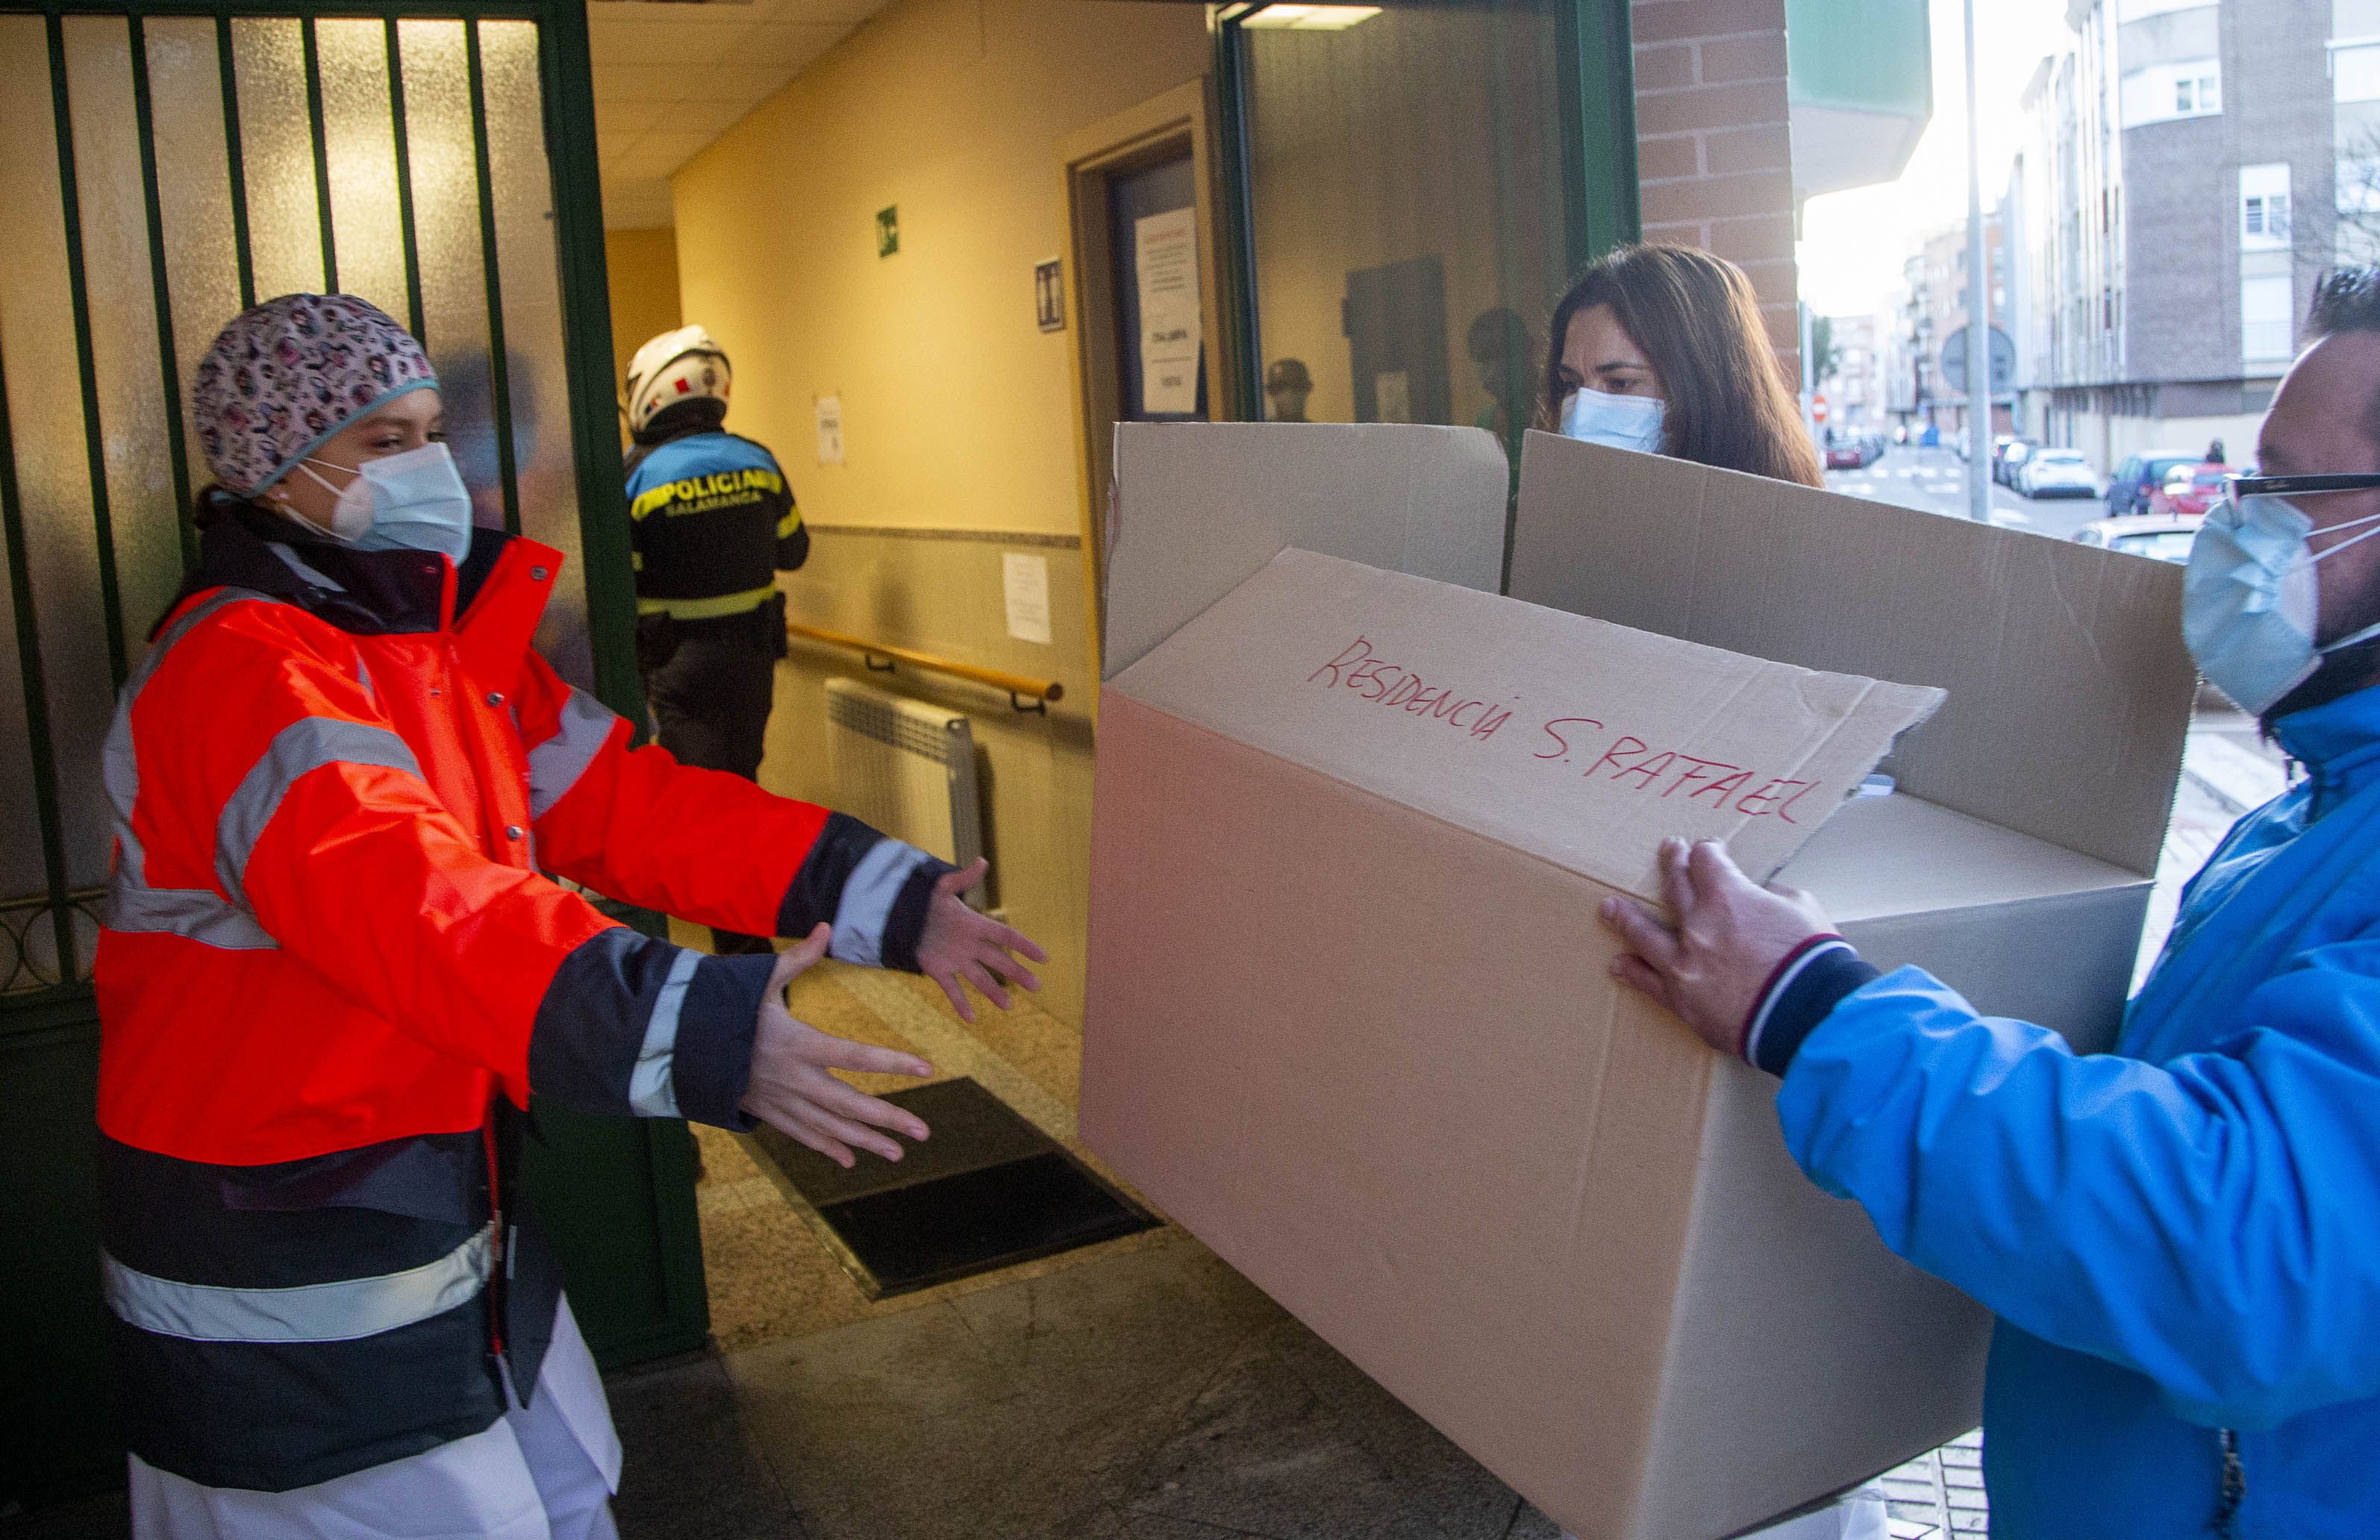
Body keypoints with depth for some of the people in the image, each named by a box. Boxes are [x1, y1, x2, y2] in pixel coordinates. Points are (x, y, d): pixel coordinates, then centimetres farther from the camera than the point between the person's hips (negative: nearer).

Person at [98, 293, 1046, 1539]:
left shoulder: (447, 638, 8)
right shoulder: (241, 674, -24)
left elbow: (620, 799, 2)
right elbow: (412, 904, -39)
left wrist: (886, 897, -5)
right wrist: (694, 1037, -51)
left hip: (440, 1199, 9)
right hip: (286, 1280, -9)